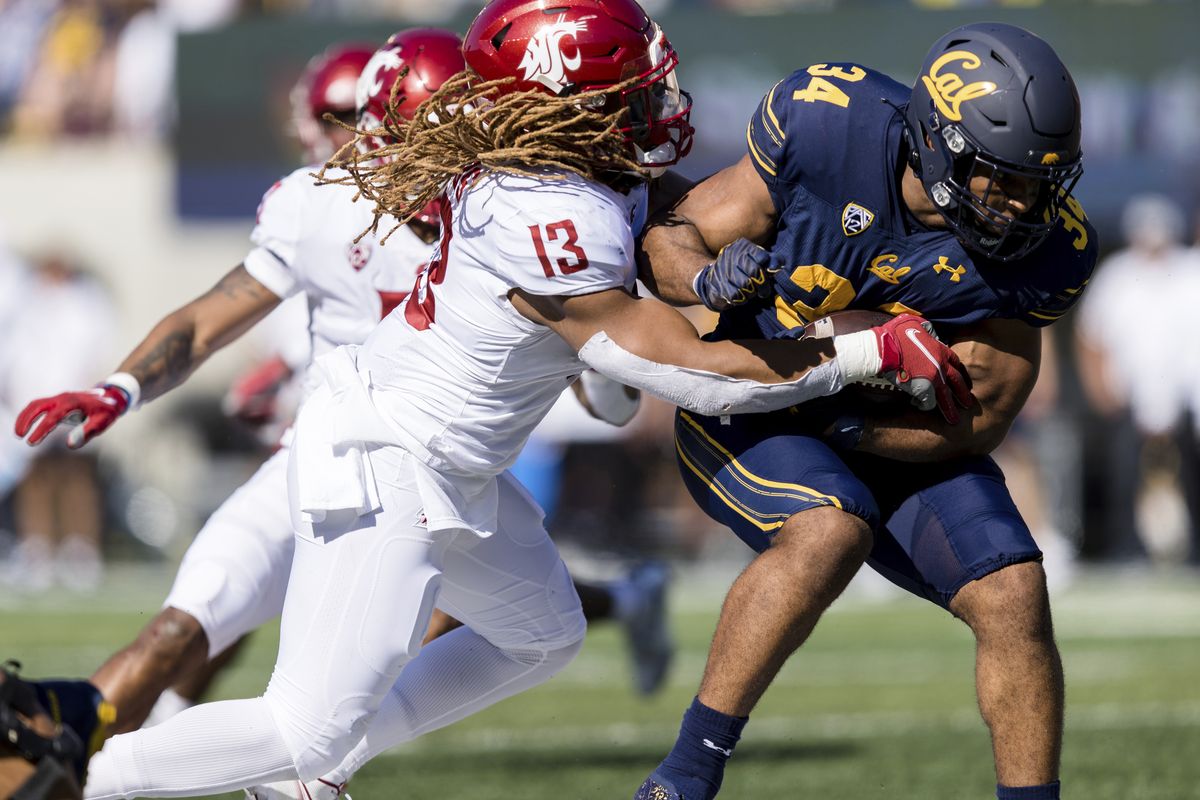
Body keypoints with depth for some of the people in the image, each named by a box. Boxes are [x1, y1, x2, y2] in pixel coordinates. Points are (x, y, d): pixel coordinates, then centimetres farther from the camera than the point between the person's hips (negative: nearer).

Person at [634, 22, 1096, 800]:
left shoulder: (1038, 252, -18)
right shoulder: (831, 130, -26)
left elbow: (978, 419, -12)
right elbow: (674, 239, -14)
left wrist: (841, 421, -27)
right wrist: (711, 278, -38)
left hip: (895, 435, 4)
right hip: (743, 407, -4)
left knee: (1014, 594, -10)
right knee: (829, 532, -31)